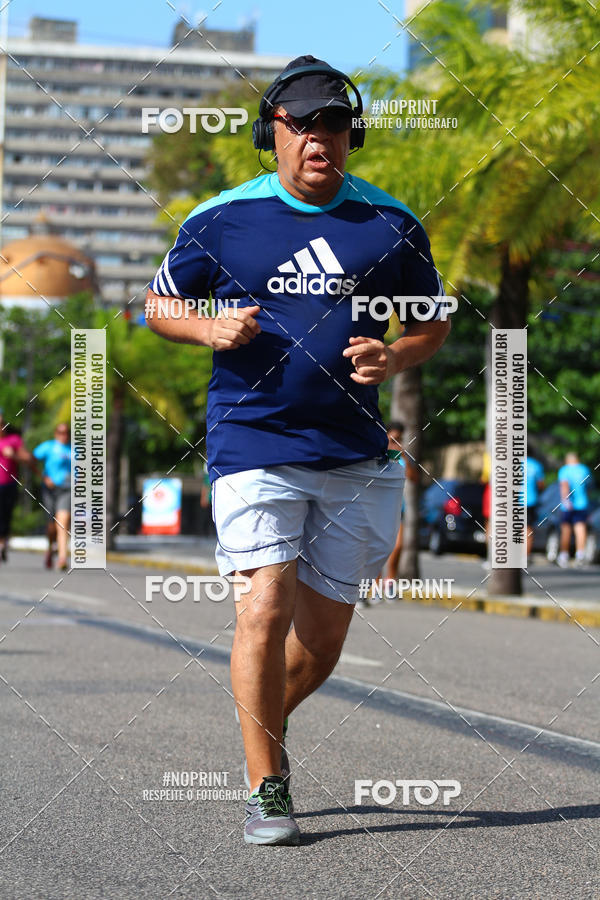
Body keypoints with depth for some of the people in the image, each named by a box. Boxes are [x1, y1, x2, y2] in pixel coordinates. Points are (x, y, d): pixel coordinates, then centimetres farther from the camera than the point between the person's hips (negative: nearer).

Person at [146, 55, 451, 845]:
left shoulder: (391, 224, 6)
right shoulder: (221, 220, 1)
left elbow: (434, 325, 15)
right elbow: (159, 304, 12)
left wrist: (393, 359, -7)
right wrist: (212, 330, -9)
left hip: (354, 455, 3)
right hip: (252, 446, -2)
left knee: (322, 638, 7)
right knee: (266, 609, -17)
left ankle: (266, 728, 38)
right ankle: (266, 788, -3)